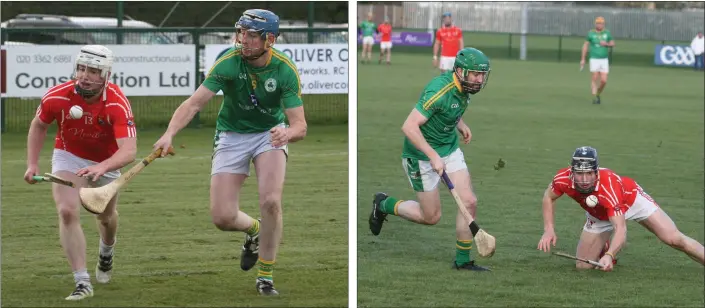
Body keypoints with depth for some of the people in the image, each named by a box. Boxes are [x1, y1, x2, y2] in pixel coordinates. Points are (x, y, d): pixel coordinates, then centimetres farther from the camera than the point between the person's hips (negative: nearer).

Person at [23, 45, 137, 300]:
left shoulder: (117, 104, -34)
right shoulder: (57, 97, -26)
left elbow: (129, 151, -44)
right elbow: (39, 125, -2)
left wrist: (102, 167, -61)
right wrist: (32, 163, -9)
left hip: (106, 162, 0)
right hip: (68, 157, 0)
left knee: (106, 218, 19)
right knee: (68, 212, -23)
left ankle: (106, 254, 56)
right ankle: (82, 282, -19)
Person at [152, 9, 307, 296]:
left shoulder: (285, 70, -20)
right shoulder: (228, 63, -21)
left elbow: (300, 125, -21)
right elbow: (194, 102, -28)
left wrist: (288, 132, -46)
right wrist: (170, 132, -45)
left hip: (270, 133, -1)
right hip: (232, 135, 1)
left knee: (271, 202, -25)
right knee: (222, 218, -8)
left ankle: (265, 275, -5)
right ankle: (253, 230, 30)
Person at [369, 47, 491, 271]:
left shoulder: (464, 87, -2)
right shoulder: (439, 91, -29)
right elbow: (409, 127, -30)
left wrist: (460, 125, 4)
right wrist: (433, 156, -31)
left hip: (450, 149, 8)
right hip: (422, 155, -8)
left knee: (469, 202, -3)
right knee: (431, 217, 3)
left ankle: (463, 260, 10)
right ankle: (384, 205, 26)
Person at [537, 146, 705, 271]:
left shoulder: (609, 186, -43)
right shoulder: (563, 179, -31)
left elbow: (620, 229, -46)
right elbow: (549, 197, -7)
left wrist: (609, 256, -63)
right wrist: (549, 230, -18)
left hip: (631, 199, -4)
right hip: (599, 217, 4)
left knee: (674, 239, -16)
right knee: (583, 266, -1)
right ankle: (602, 250, 30)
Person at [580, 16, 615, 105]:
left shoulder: (607, 33, 3)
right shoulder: (591, 33, -2)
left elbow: (612, 44, 11)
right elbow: (585, 45, 4)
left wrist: (606, 44, -13)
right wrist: (582, 59, 2)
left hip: (604, 60, 2)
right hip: (594, 60, -2)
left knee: (604, 81, -4)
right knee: (595, 79, -11)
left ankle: (598, 94, 23)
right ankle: (594, 98, -6)